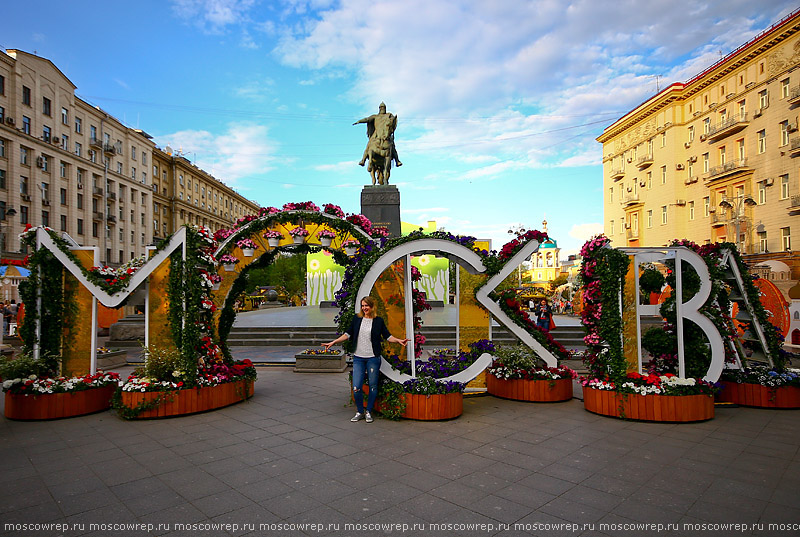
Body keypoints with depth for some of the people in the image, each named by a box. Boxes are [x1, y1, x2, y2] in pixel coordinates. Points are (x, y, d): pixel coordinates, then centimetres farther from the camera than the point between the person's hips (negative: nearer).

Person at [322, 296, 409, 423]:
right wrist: (333, 342, 8)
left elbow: (387, 336, 5)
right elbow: (348, 334, 12)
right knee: (356, 388, -4)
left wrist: (399, 340, -10)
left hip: (373, 358, -1)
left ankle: (368, 412, 23)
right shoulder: (357, 319, 6)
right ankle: (360, 411, 17)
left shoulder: (379, 321, 1)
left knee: (373, 386, 6)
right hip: (358, 358, 1)